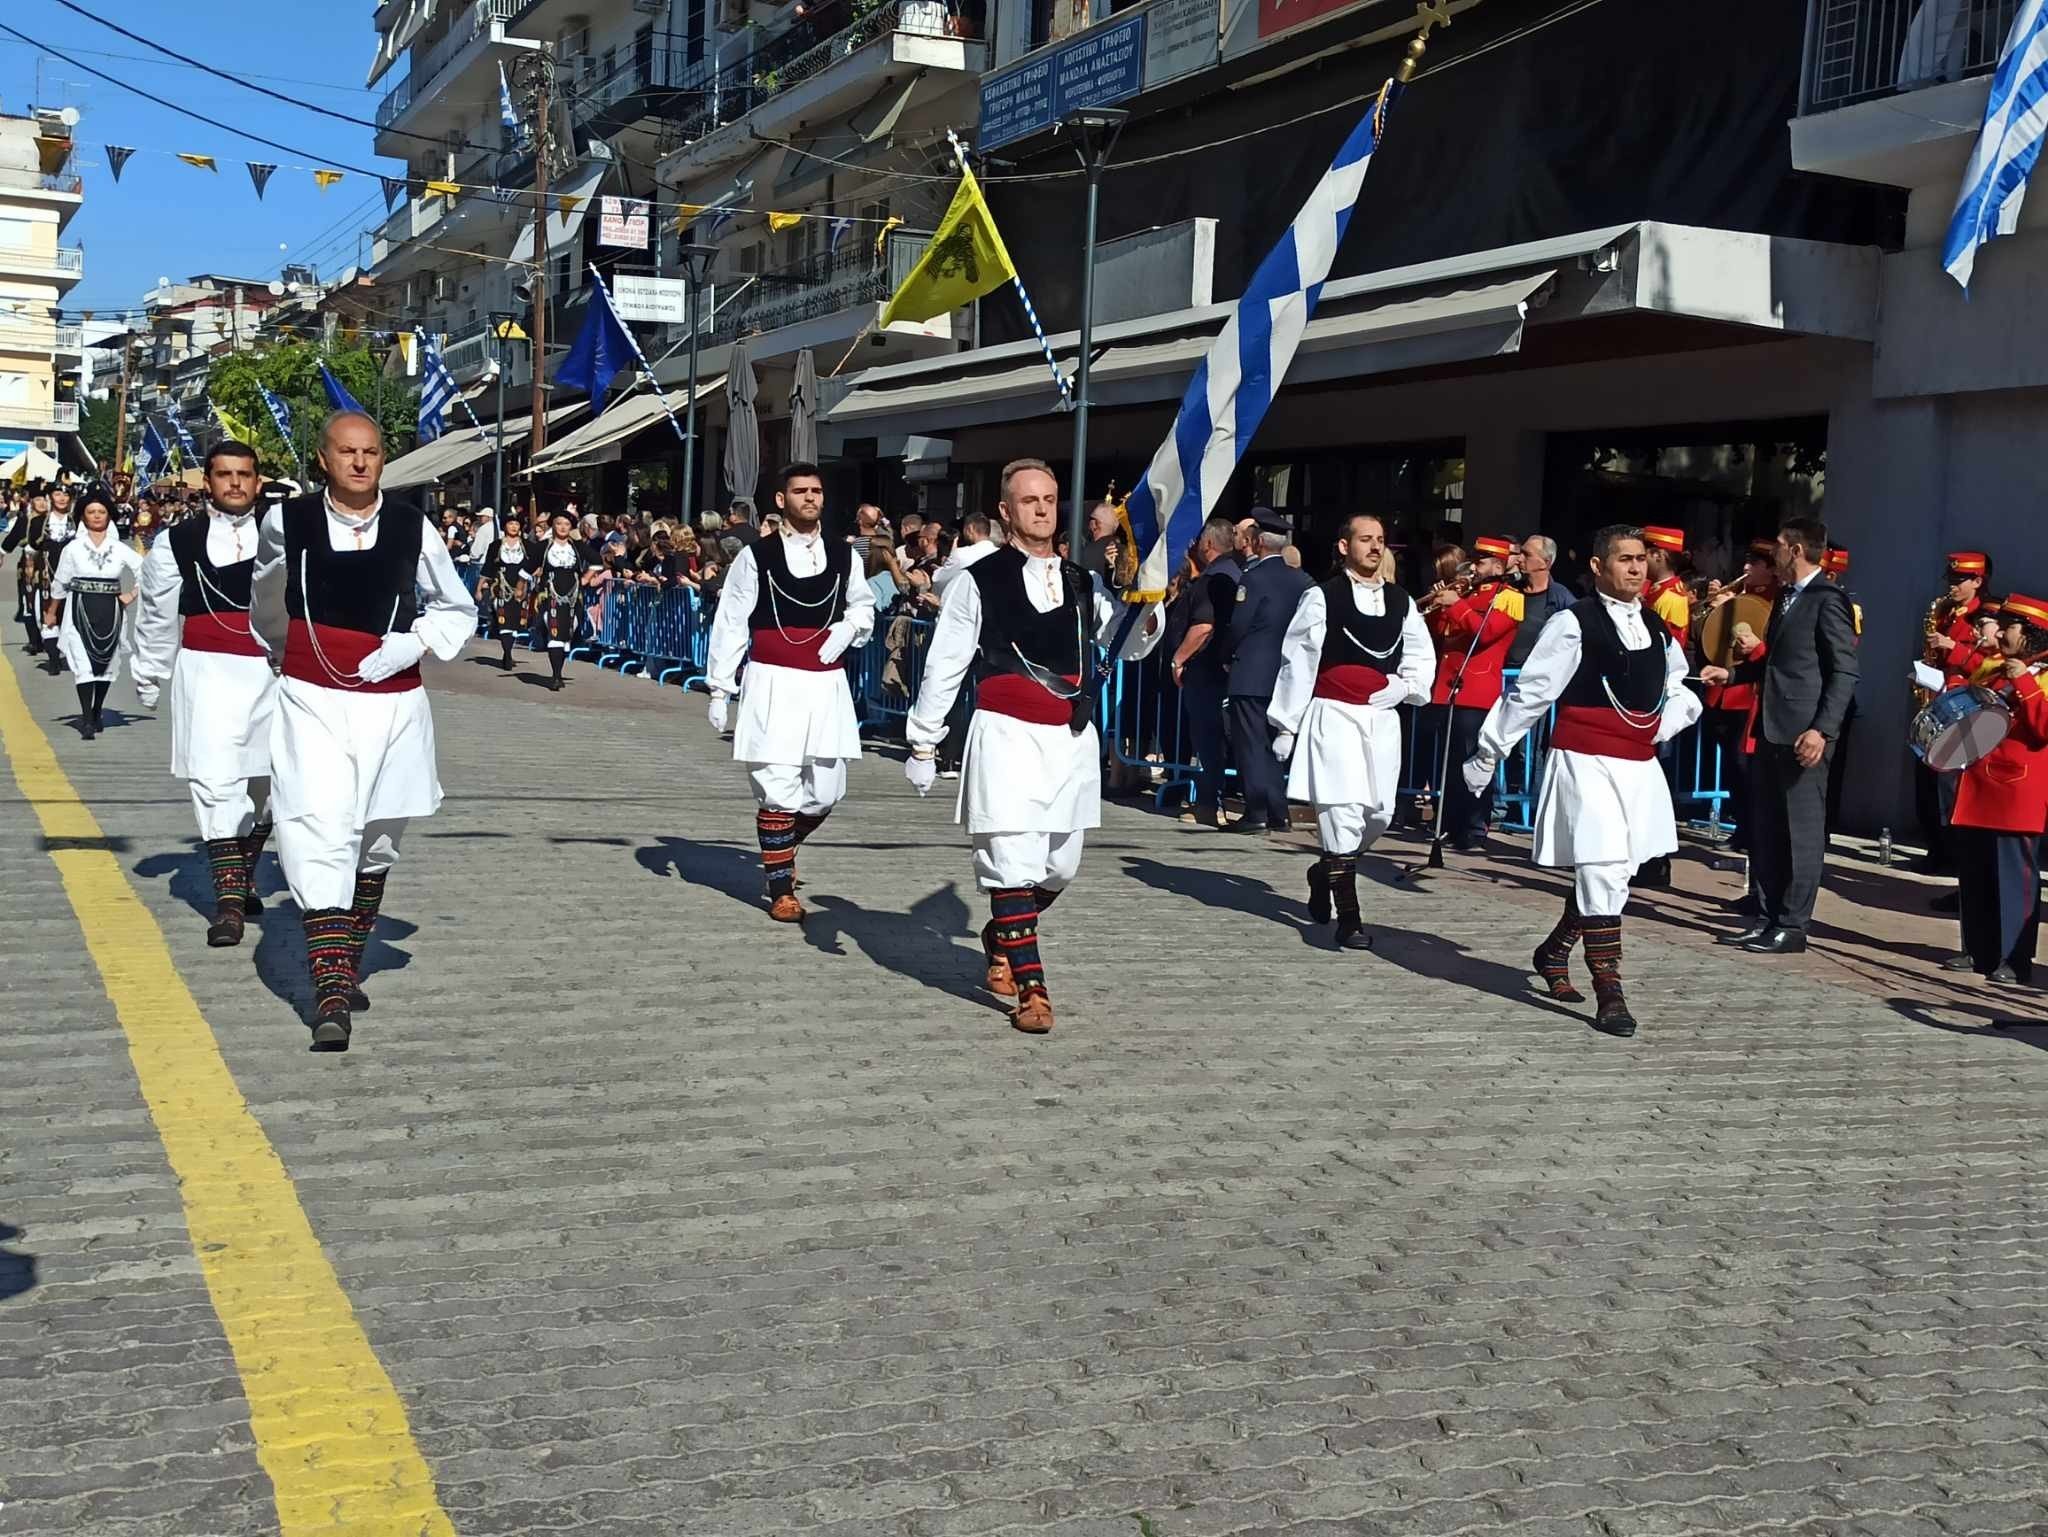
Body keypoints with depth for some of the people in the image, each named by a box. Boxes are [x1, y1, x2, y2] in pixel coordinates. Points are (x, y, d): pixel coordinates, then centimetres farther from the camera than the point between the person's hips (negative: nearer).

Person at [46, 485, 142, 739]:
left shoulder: (120, 549, 4)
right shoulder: (73, 548, 1)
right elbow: (59, 583, 7)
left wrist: (132, 595, 4)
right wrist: (51, 613, 12)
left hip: (110, 610, 2)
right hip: (81, 610, -2)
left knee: (106, 663, 9)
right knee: (83, 663, -11)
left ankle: (97, 713, 24)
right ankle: (87, 720, -14)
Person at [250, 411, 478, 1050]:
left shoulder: (413, 528, -3)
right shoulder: (286, 522, -3)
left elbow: (459, 611, 9)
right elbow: (266, 597, 19)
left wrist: (413, 643, -9)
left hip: (392, 706, 2)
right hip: (312, 706, -2)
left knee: (374, 848, 15)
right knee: (321, 842, -16)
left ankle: (348, 965, 35)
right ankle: (331, 999, -18)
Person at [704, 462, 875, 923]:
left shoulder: (843, 557, 10)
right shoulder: (756, 556, -1)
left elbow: (864, 606, 24)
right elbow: (730, 625, 1)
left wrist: (849, 626, 0)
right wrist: (720, 690, -2)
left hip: (826, 685, 4)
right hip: (773, 684, -4)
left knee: (826, 791, 5)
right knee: (778, 790, -5)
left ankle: (780, 847, 34)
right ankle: (781, 889, 6)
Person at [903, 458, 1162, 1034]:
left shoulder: (1082, 583, 12)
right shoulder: (978, 582, -2)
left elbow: (1133, 645, 11)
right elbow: (943, 668, 1)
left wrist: (1150, 608, -10)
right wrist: (922, 744, 2)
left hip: (1072, 738, 5)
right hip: (1008, 734, -5)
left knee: (1059, 867, 13)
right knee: (1014, 863, -9)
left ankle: (1000, 939, 39)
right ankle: (1030, 988, 0)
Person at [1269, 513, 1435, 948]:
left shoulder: (1401, 603, 12)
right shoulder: (1322, 598, -2)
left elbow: (1422, 657, 22)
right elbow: (1297, 662, -2)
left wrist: (1407, 686, 1)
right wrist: (1286, 724, -2)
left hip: (1382, 717, 6)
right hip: (1334, 716, -5)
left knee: (1378, 814, 8)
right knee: (1342, 810, -11)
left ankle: (1325, 873, 35)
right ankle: (1348, 920, -7)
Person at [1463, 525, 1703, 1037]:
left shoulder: (1656, 629, 12)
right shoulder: (1574, 624, -9)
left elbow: (1680, 692, 26)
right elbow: (1529, 693, -7)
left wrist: (1664, 726, 6)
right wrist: (1488, 752, -2)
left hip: (1639, 764, 7)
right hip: (1586, 762, -7)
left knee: (1614, 871, 14)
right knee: (1603, 873, -11)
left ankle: (1554, 954, 36)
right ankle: (1609, 994, -6)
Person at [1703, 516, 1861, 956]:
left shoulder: (1827, 599, -11)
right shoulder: (1786, 597, 17)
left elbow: (1845, 672, -16)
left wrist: (1823, 729, -22)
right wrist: (1732, 673, 15)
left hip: (1804, 733, -9)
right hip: (1772, 728, 9)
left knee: (1802, 830, -1)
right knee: (1767, 829, 12)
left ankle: (1792, 925, 4)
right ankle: (1768, 917, 19)